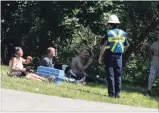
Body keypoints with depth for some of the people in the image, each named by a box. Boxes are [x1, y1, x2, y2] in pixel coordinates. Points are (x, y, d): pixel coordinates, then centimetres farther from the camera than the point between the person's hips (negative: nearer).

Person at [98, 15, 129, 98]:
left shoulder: (109, 33, -11)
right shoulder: (123, 33, 2)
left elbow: (103, 46, -13)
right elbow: (126, 45, 10)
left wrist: (100, 57, -7)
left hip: (110, 56, -3)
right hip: (119, 56, 3)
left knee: (110, 75, 1)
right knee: (118, 75, 10)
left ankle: (111, 93, 0)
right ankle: (117, 93, 10)